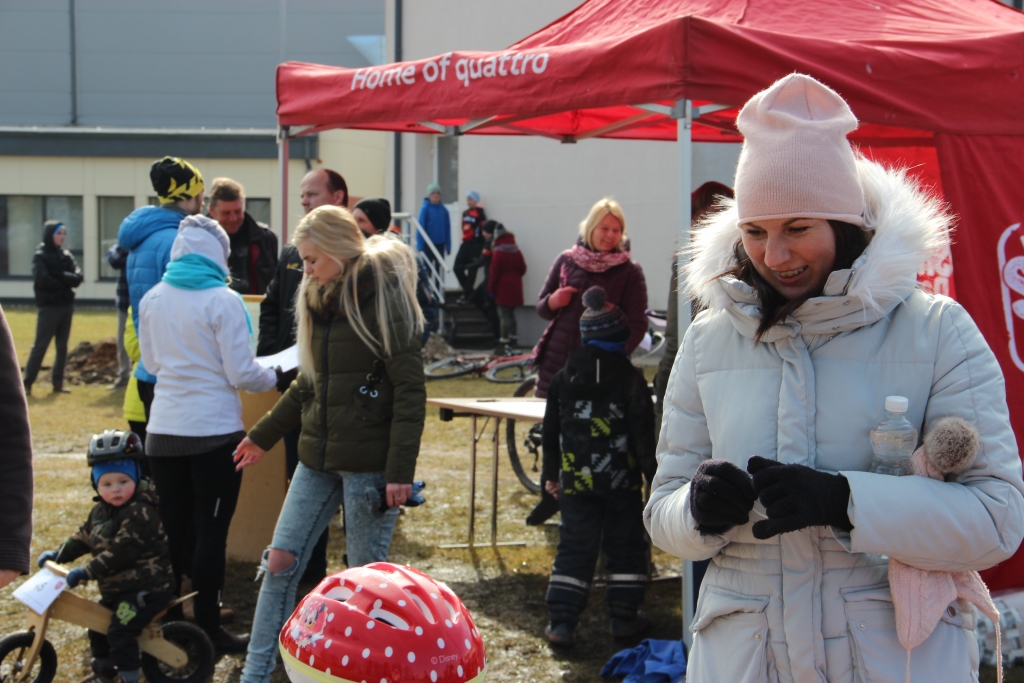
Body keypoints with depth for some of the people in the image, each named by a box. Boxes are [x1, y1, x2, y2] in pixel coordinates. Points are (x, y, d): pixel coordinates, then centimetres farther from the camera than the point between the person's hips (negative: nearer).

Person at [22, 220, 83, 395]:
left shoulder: (66, 255, 11)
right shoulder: (40, 255, -4)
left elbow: (78, 278, -1)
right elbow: (42, 279, -17)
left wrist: (59, 276, -14)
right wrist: (65, 281, -8)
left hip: (66, 305, 6)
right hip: (49, 306, -6)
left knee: (62, 346, 7)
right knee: (40, 345, -6)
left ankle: (58, 383, 12)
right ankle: (27, 383, -2)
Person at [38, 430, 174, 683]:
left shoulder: (139, 513, -24)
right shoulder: (100, 511, 7)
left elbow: (120, 551, -29)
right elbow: (84, 537, 18)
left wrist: (85, 572, -29)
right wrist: (58, 555, 5)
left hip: (146, 588, -10)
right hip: (116, 589, 10)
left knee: (120, 631, -19)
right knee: (97, 626, 19)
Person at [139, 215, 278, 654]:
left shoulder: (152, 300, 1)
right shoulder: (223, 300, -13)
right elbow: (241, 374, -10)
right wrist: (273, 377, 9)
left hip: (164, 431, 5)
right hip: (215, 432, -4)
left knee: (173, 530, 14)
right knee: (210, 532, 3)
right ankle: (207, 630, 7)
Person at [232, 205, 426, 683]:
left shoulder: (382, 297, -12)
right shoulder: (319, 300, 12)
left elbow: (410, 390, -15)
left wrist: (400, 470, -19)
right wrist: (262, 436, 23)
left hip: (368, 462, -7)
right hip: (319, 456, 7)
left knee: (366, 575, 1)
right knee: (280, 560, 5)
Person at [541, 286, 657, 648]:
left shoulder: (563, 377, 4)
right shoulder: (630, 378, -9)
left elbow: (551, 431, 10)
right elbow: (644, 434, -8)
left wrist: (550, 474, 20)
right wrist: (654, 475, 0)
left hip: (576, 481, 3)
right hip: (622, 481, -3)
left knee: (574, 549, 6)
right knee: (625, 547, 11)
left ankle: (561, 622, 1)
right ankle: (625, 617, 16)